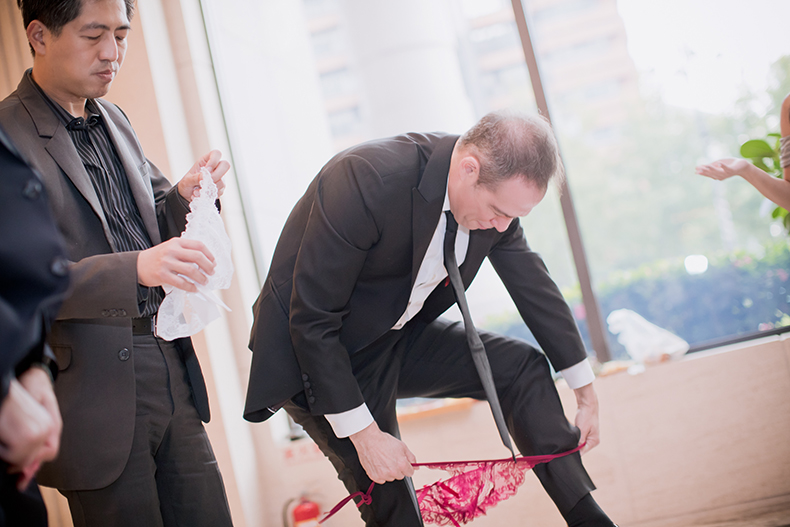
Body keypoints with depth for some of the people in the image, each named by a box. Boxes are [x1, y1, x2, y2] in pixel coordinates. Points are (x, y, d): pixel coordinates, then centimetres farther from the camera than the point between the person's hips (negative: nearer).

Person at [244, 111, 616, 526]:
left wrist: (586, 393, 10)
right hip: (313, 357, -6)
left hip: (397, 338, 7)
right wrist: (364, 435, -25)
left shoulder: (496, 189, -11)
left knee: (522, 367, 0)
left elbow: (535, 287, 3)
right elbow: (312, 321, -27)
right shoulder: (366, 179, -33)